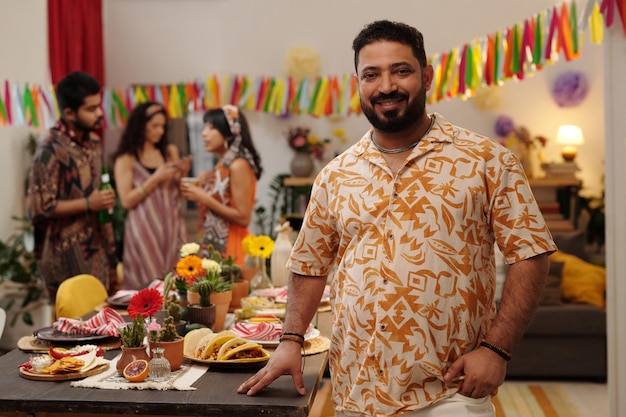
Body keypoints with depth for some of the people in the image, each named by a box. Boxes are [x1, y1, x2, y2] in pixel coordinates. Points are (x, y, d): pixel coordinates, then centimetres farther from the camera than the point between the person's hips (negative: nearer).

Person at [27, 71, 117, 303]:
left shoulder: (93, 142, 7)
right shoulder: (51, 151, -18)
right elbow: (39, 208, -18)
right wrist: (88, 204, -20)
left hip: (97, 246, 8)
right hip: (68, 255, -8)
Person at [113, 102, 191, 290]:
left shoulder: (170, 151, 9)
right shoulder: (126, 159, -4)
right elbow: (127, 200, -10)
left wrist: (182, 176, -5)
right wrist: (156, 178, -15)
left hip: (171, 227, 4)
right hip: (145, 231, -4)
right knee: (149, 283, 1)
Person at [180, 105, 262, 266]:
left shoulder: (238, 165, -14)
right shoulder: (221, 165, 10)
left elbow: (243, 217, -18)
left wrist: (204, 198, -17)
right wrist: (203, 187, 3)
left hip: (230, 248, -8)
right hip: (214, 245, 8)